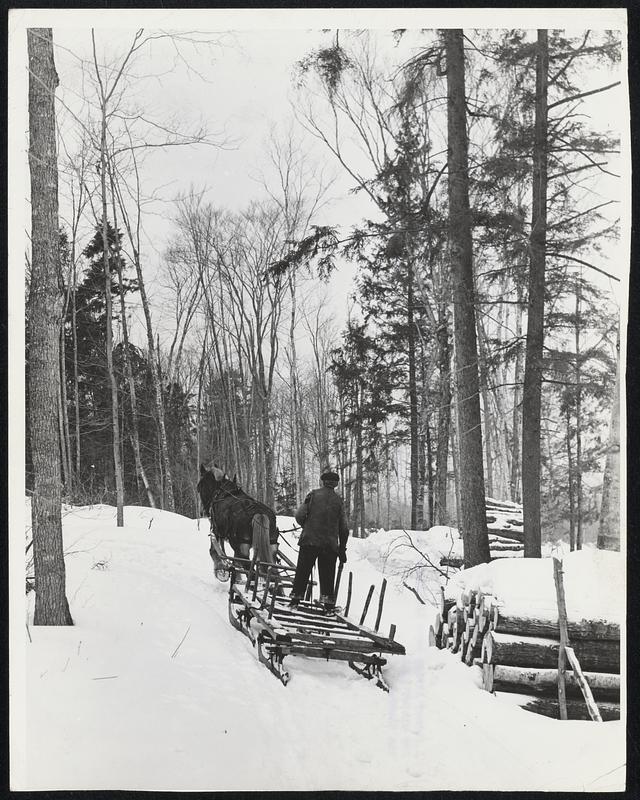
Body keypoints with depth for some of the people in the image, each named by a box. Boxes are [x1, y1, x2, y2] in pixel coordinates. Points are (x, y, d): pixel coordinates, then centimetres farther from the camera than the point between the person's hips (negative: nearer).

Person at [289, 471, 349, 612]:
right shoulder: (338, 500, 6)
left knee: (302, 571, 7)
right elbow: (344, 528, 8)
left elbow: (299, 515, -5)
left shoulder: (313, 495, 1)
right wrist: (342, 549, 15)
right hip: (330, 545, 1)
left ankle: (296, 597, 8)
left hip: (309, 540, -1)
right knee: (327, 574, 7)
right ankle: (328, 602, 5)